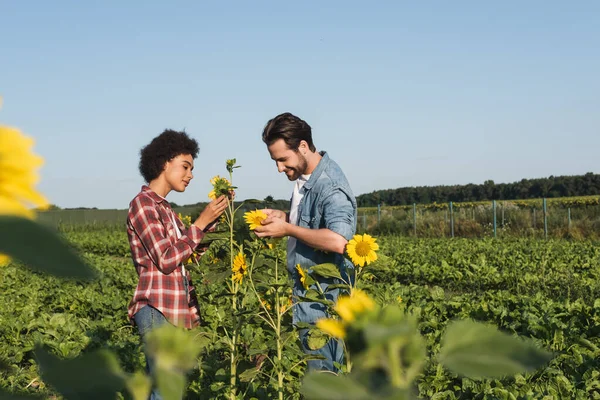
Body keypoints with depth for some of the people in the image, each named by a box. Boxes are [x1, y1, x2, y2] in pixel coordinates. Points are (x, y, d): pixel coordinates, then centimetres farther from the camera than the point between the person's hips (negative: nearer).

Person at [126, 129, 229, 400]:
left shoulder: (163, 208, 18)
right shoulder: (143, 204, -10)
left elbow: (190, 252, 17)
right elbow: (166, 260, -16)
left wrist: (213, 219, 8)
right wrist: (201, 222, -11)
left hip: (175, 309, 9)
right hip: (158, 310, -9)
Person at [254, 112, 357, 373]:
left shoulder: (329, 186, -22)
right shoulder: (303, 177, 8)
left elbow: (337, 241, -36)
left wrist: (288, 229, -24)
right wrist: (283, 216, 5)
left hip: (322, 296, -10)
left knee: (324, 370, -2)